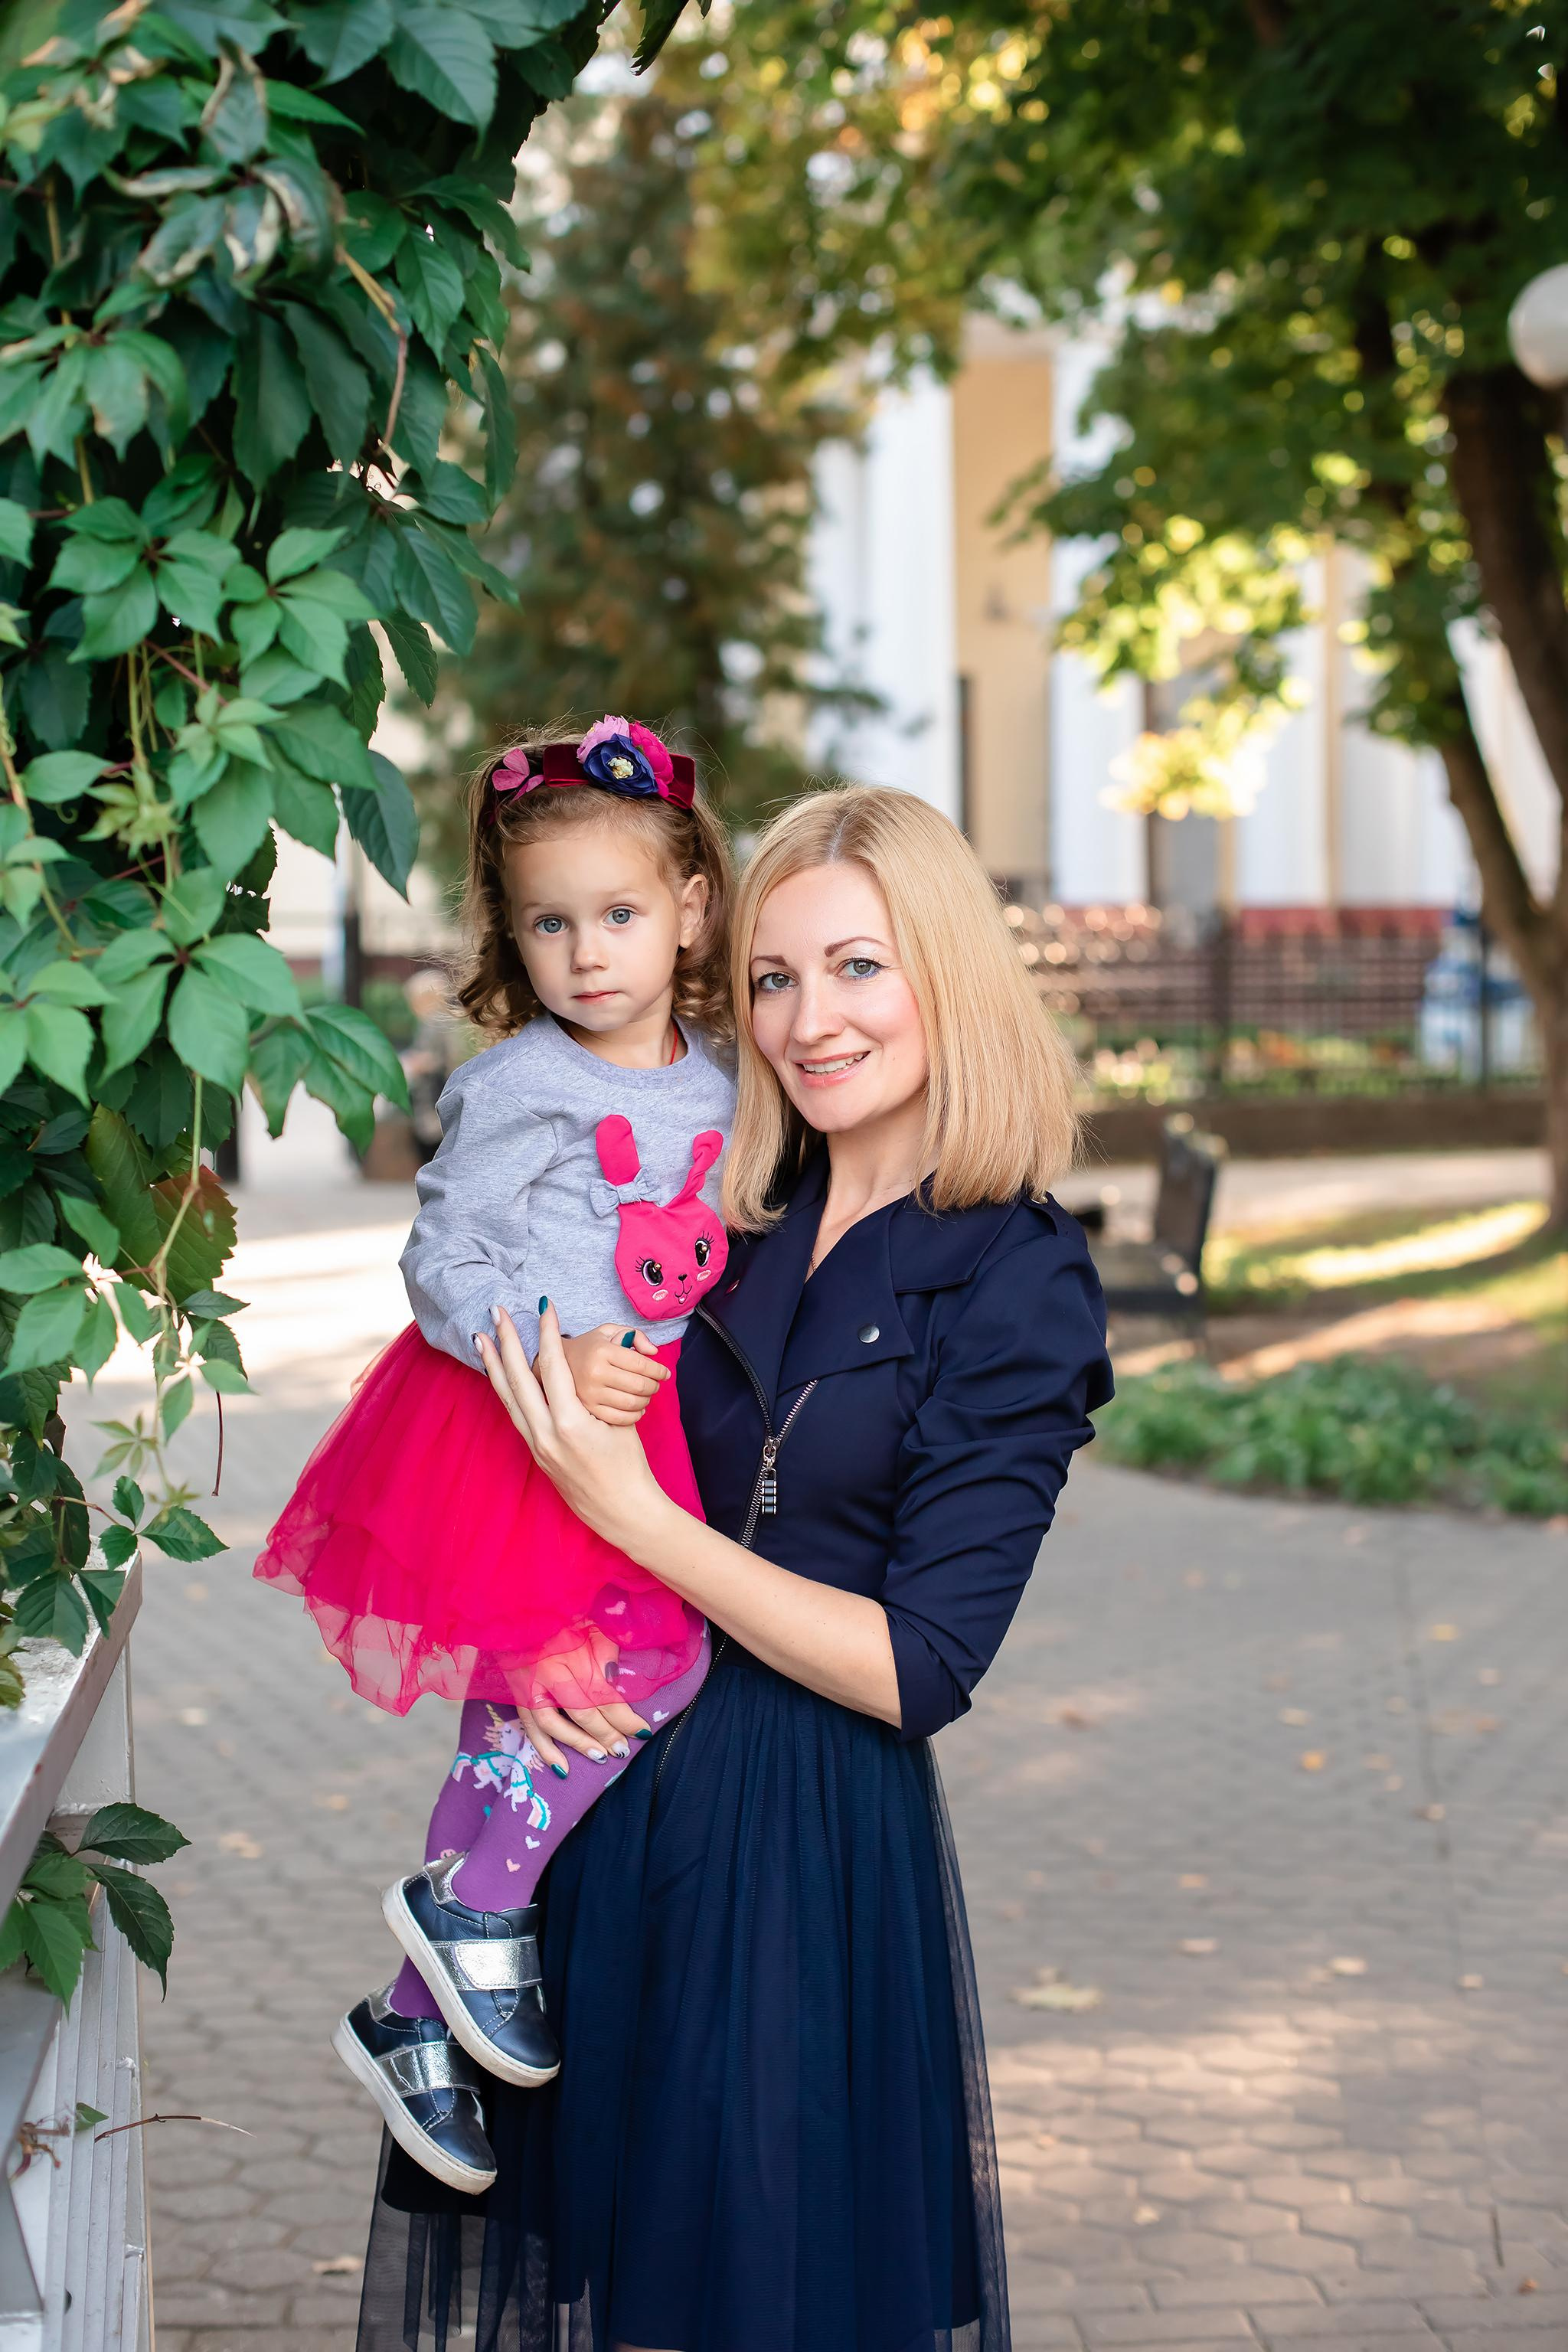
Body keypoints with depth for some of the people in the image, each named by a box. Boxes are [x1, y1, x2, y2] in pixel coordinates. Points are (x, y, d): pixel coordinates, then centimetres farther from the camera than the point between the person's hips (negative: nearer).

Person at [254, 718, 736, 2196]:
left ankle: (415, 2020, 20)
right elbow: (443, 1259, -14)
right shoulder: (518, 1090, -11)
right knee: (650, 1661, -21)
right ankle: (476, 1905, -5)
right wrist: (551, 1358, -26)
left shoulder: (712, 1087, 9)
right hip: (508, 1427, -7)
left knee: (519, 1718, 10)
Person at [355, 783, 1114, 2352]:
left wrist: (626, 1513, -18)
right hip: (603, 1768, 5)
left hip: (814, 1835, -5)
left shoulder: (1020, 1289, -11)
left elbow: (917, 1669, -15)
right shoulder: (728, 1211, 4)